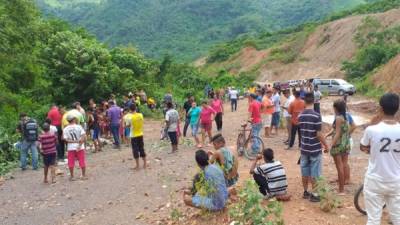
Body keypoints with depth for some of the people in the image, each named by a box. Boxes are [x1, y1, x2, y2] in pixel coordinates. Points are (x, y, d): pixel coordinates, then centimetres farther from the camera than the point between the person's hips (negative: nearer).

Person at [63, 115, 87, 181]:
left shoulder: (65, 129, -4)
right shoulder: (79, 127, -7)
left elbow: (65, 139, -10)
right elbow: (84, 136, -14)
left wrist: (74, 141, -7)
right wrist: (79, 143, -12)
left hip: (70, 148, 1)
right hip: (80, 147, 0)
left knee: (71, 162, 10)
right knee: (82, 161, 8)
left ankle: (72, 176, 16)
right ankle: (84, 175, 15)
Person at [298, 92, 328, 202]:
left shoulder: (300, 116, 1)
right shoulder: (316, 116, -17)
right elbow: (319, 134, -17)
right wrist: (326, 146, -5)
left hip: (304, 148, 5)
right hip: (315, 149, -5)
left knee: (305, 172, 14)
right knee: (314, 173, 4)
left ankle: (305, 192, 25)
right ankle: (314, 195, 10)